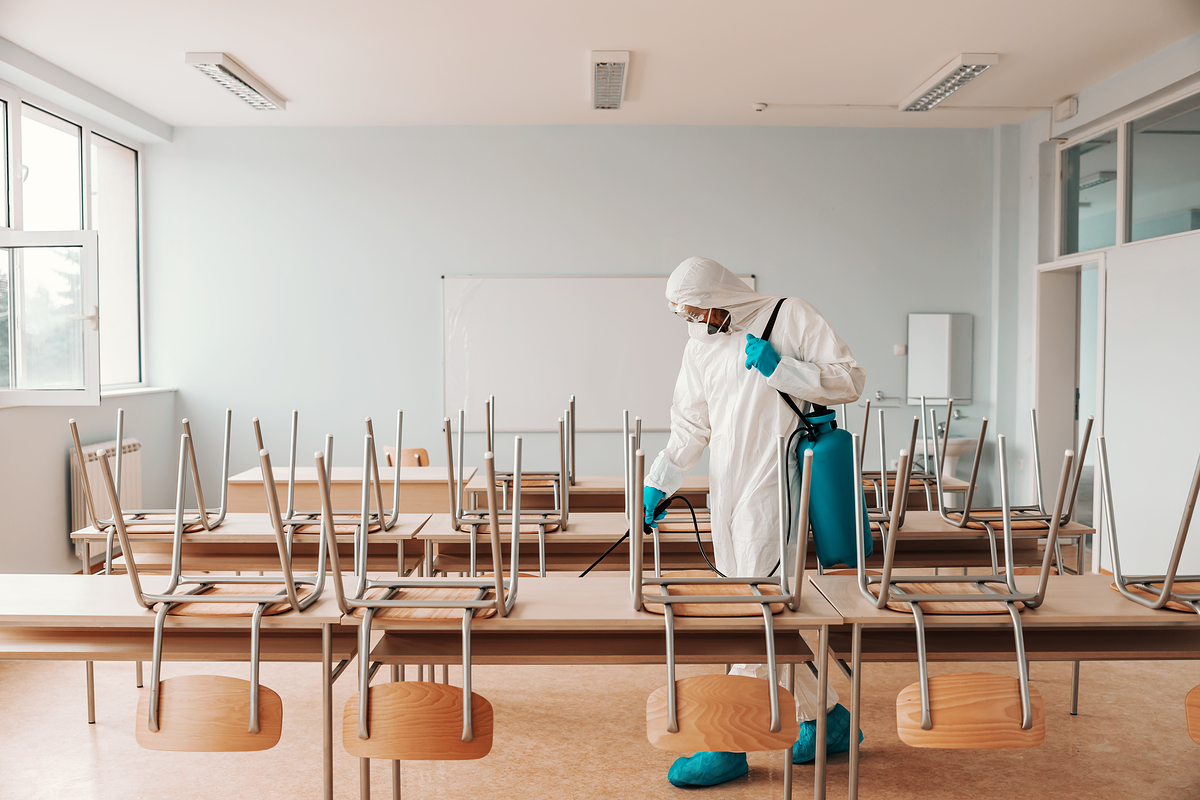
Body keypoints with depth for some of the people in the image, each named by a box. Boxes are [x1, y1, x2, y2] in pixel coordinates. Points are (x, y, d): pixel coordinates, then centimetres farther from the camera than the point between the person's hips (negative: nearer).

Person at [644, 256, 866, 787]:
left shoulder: (790, 316, -2)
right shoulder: (700, 346, 14)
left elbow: (850, 381, -4)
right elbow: (690, 426, 16)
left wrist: (779, 369, -15)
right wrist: (658, 484, 7)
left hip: (773, 491, -6)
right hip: (727, 495, 6)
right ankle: (827, 718, 28)